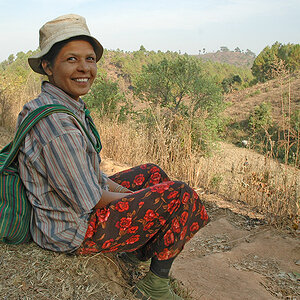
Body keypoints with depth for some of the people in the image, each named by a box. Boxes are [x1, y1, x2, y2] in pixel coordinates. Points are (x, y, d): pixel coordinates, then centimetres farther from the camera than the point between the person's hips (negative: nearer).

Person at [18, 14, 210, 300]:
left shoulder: (68, 105, 2)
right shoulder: (56, 122, -30)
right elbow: (90, 201, -25)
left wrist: (125, 192, 4)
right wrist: (138, 200, -9)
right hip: (75, 229, -10)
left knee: (152, 173, 20)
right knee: (179, 195, -11)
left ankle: (136, 251, 28)